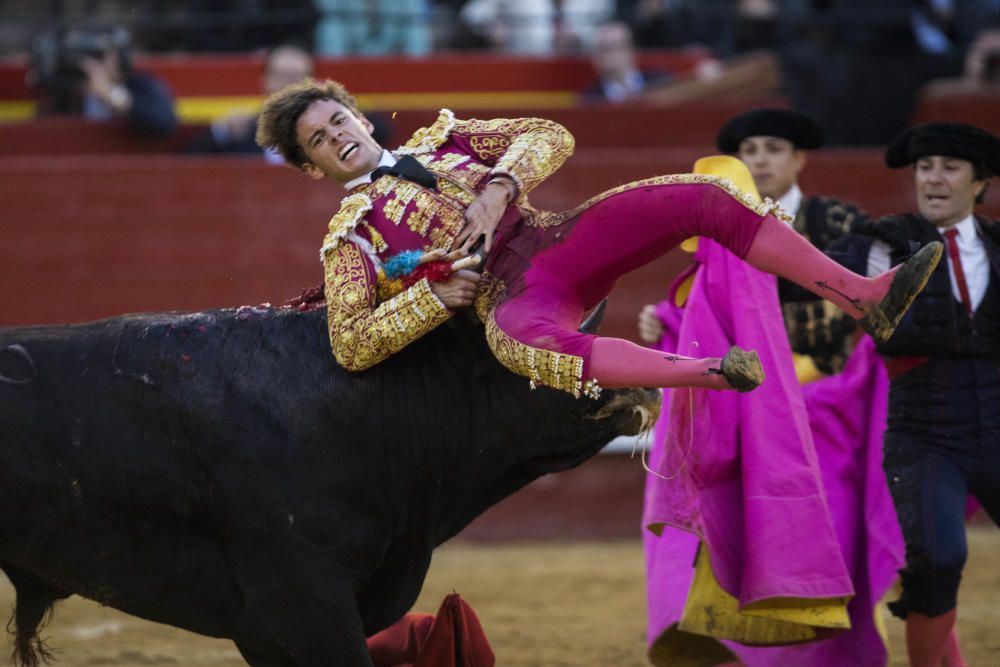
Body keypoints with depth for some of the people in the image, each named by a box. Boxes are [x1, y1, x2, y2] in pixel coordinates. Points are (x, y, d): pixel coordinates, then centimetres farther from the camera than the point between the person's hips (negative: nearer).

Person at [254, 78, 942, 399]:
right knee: (517, 342, -44)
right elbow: (351, 346, 2)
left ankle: (867, 297, -21)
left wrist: (497, 188, -6)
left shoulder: (438, 140, 22)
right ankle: (713, 371, -59)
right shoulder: (349, 235, 12)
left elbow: (549, 137, 13)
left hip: (559, 240, 5)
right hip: (514, 293, -5)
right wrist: (433, 296, -8)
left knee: (704, 196, -15)